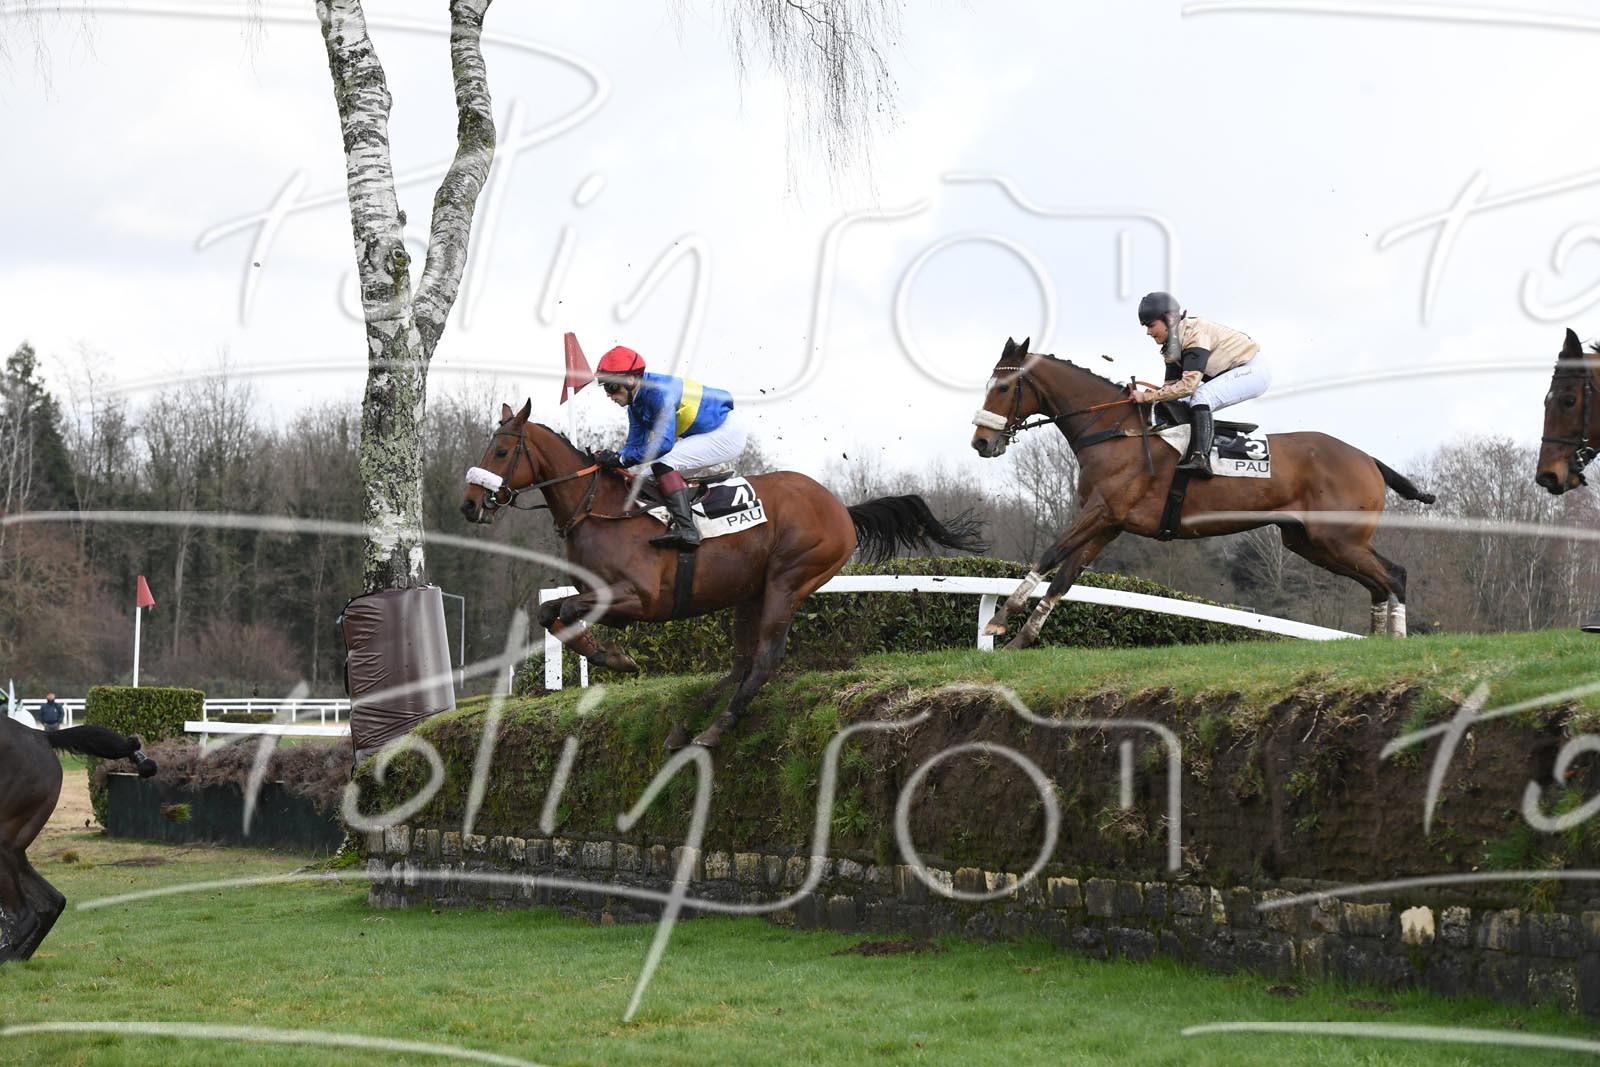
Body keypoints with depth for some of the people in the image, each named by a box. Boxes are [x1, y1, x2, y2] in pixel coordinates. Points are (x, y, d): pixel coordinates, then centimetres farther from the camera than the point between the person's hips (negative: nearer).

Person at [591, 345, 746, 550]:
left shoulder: (659, 392, -27)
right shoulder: (636, 404, 4)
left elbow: (663, 443, -32)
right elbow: (635, 444, 8)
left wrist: (621, 459, -29)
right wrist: (611, 457, -12)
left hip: (727, 434, -11)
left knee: (663, 462, -24)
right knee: (652, 474, 13)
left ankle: (686, 529, -33)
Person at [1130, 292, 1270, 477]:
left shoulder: (1195, 333, -27)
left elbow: (1188, 385, -33)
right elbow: (1172, 385, 3)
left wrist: (1148, 396, -32)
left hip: (1253, 371, -10)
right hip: (1230, 375, 10)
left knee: (1201, 397, -29)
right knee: (1181, 404, 1)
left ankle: (1200, 457, -40)